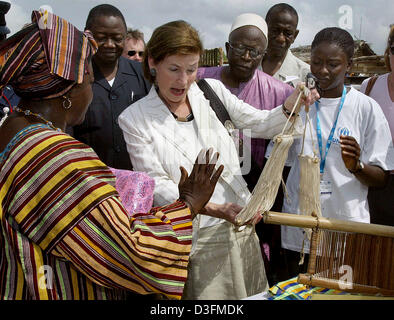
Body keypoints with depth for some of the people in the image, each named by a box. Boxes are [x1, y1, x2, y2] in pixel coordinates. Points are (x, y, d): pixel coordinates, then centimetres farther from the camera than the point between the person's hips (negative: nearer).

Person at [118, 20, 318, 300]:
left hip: (240, 226, 4)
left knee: (253, 294, 15)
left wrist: (290, 107, -11)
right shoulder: (134, 119, -6)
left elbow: (260, 125, 10)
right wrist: (214, 209, -24)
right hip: (191, 239, -3)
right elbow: (158, 186, -11)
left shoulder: (212, 91, 3)